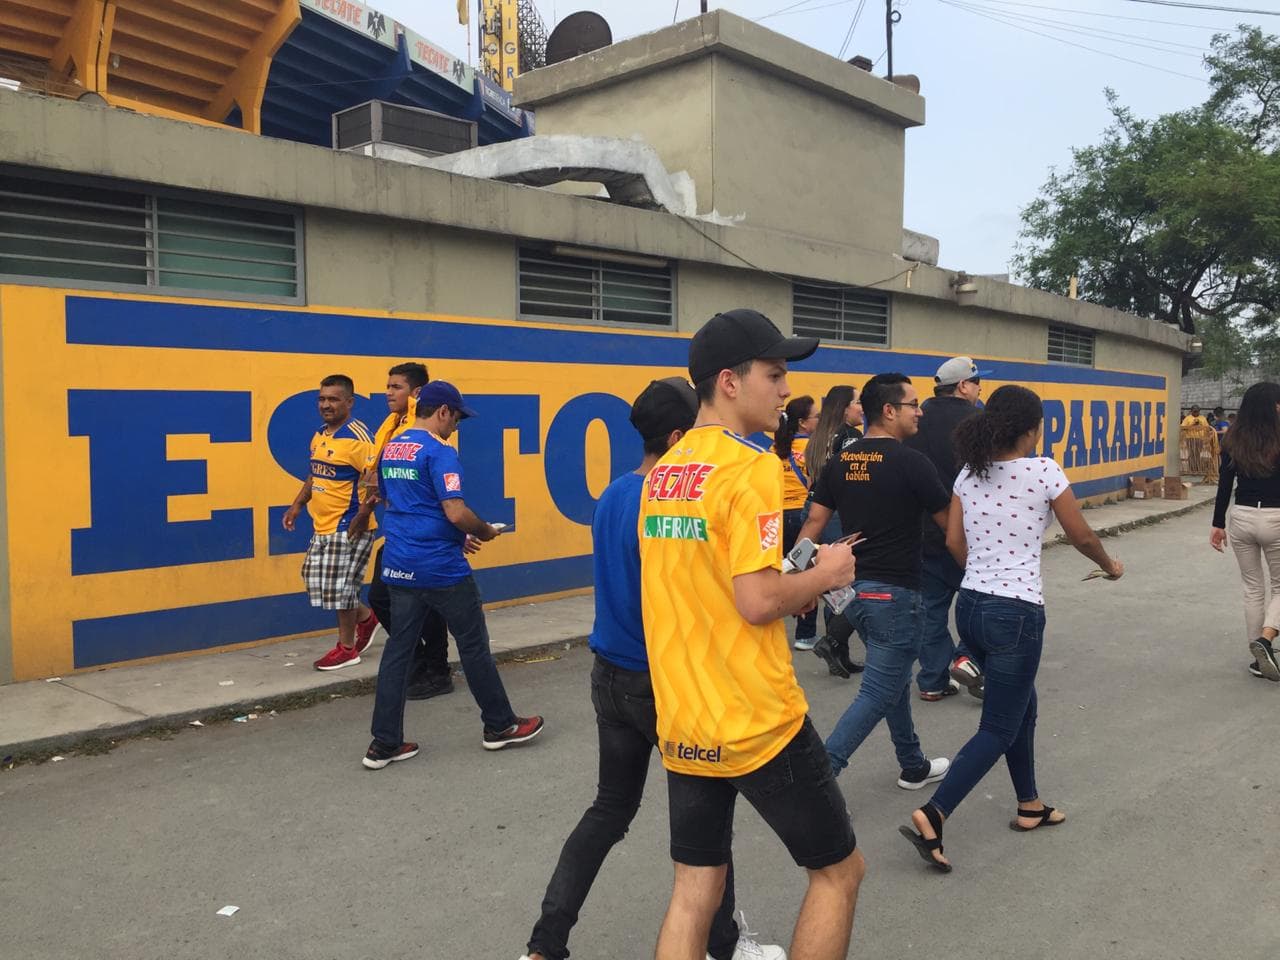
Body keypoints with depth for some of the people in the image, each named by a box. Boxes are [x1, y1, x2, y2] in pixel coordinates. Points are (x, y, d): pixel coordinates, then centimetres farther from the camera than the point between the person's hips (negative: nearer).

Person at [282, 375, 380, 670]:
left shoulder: (358, 437, -17)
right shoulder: (319, 435, 11)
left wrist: (363, 514, -28)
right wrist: (297, 505, 16)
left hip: (348, 528, -9)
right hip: (322, 527, 9)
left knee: (340, 585, -1)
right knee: (316, 580, 14)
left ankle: (347, 648, 16)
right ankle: (366, 618, 32)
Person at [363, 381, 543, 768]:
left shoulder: (390, 450, 11)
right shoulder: (439, 452, -15)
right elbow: (456, 513, -22)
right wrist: (485, 532, -2)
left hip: (398, 565, 7)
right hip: (440, 568, -7)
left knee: (398, 648, 9)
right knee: (474, 645, 7)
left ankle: (384, 743, 11)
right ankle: (500, 725, 21)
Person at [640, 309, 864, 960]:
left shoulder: (662, 471, 9)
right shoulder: (751, 468, -15)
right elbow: (759, 602, -21)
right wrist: (825, 572, -4)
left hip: (680, 724, 7)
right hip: (758, 723, -7)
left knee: (695, 889, 16)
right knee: (838, 869, 14)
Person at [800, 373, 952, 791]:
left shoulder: (840, 461, 5)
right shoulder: (911, 462, -14)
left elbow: (814, 521, 4)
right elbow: (950, 522, -5)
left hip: (853, 588, 8)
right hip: (894, 592, -8)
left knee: (895, 677, 23)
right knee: (878, 693, -2)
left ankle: (914, 766, 36)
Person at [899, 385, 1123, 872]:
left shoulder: (969, 473, 4)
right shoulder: (1044, 471, -11)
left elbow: (955, 542, 6)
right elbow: (1081, 536, 0)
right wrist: (1109, 565, 21)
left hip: (970, 607, 7)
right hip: (1017, 614, -7)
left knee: (1021, 708, 25)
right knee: (999, 729, 2)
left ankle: (1029, 806, 38)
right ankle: (931, 817, -9)